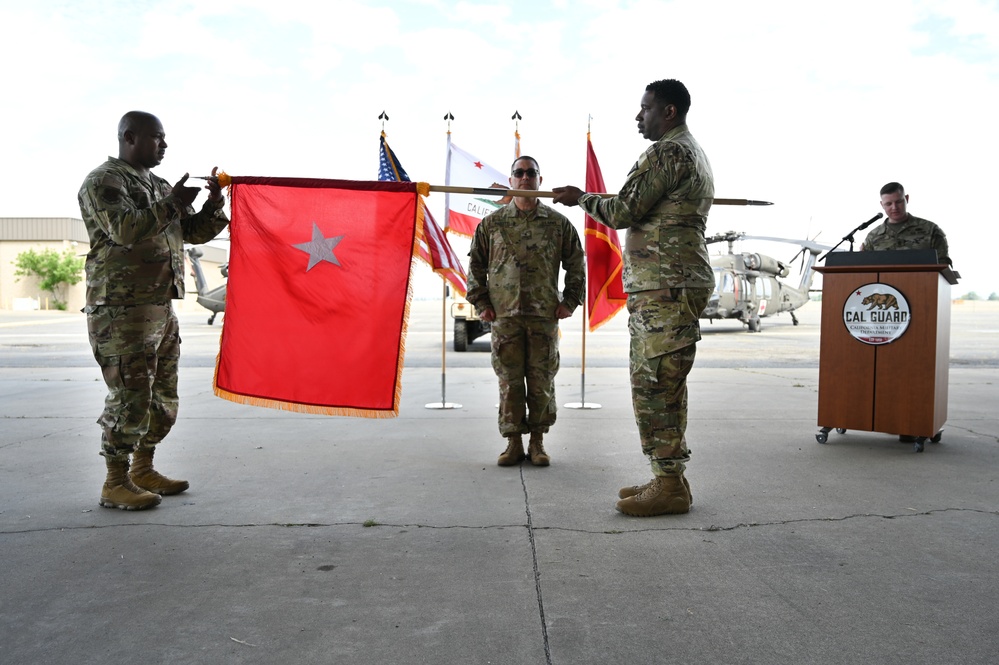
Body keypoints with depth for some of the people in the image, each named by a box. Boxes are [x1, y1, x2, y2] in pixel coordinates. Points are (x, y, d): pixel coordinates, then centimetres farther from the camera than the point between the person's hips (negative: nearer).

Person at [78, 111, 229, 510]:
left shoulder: (158, 186, 20)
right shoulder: (103, 182, -5)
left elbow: (194, 233, 20)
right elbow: (125, 229, -21)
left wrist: (214, 205, 3)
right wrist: (171, 204, -18)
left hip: (161, 307, 9)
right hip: (121, 309, -9)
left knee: (163, 396, 12)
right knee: (130, 396, -7)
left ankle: (143, 470, 25)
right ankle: (115, 484, 4)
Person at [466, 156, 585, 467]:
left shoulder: (558, 223, 6)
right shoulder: (492, 223, 7)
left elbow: (576, 264, 11)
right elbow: (476, 264, 11)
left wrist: (569, 302, 4)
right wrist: (481, 303, 4)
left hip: (545, 315, 0)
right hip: (504, 315, 0)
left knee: (542, 381, 4)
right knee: (509, 380, 2)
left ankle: (537, 442, 17)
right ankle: (514, 443, 13)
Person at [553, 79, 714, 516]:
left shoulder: (668, 152, -10)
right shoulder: (694, 153, 24)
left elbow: (623, 212, -14)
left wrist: (582, 198, 2)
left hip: (664, 287, -11)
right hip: (667, 285, 11)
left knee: (654, 382, -9)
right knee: (660, 383, 12)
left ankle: (669, 485, -3)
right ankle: (667, 479, 19)